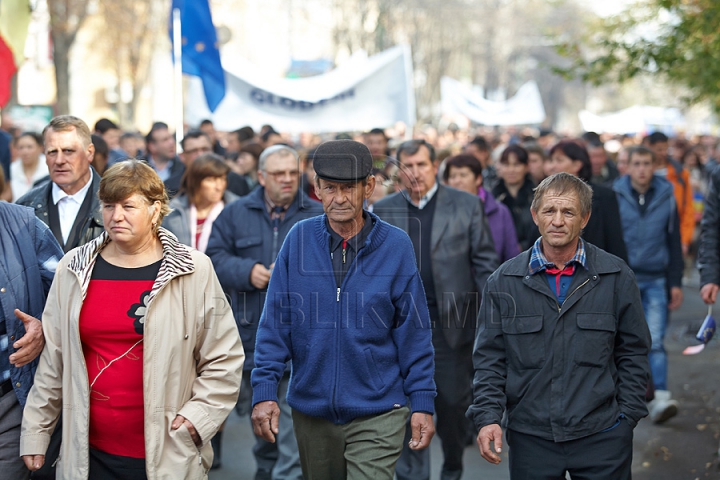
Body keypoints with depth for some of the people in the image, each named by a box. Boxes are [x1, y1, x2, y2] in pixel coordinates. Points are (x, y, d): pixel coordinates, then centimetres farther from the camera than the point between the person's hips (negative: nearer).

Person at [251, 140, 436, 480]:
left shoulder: (395, 245, -6)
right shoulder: (300, 238, -3)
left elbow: (414, 333, -2)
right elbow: (275, 324, -2)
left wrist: (422, 403, -5)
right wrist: (264, 390, -9)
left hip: (377, 415, -2)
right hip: (311, 410, 2)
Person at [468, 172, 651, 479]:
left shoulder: (616, 277, 1)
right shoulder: (504, 281, 3)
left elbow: (633, 352, 5)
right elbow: (489, 358, 5)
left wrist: (628, 417, 0)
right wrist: (488, 416, -6)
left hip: (602, 435, -1)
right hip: (530, 437, 1)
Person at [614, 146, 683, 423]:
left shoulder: (666, 196, 2)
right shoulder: (616, 195, -3)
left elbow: (674, 242, 6)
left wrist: (676, 282, 4)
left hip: (655, 280, 0)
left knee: (655, 341, -7)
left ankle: (660, 399, -10)